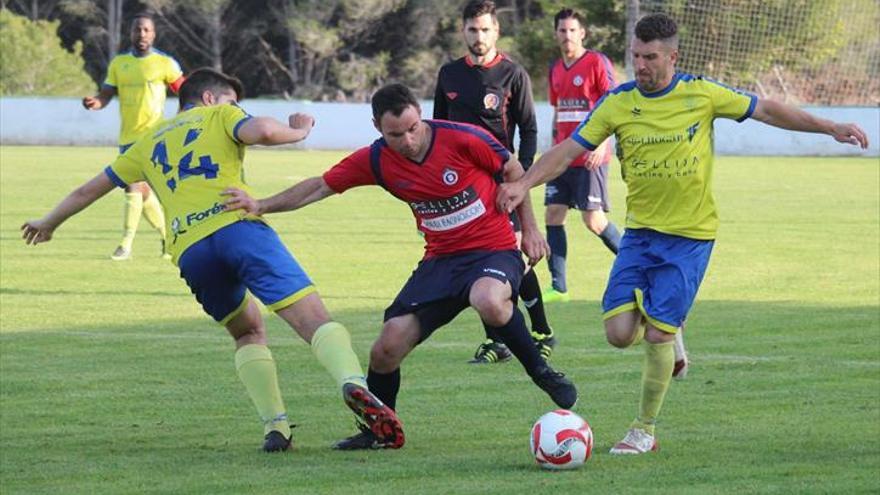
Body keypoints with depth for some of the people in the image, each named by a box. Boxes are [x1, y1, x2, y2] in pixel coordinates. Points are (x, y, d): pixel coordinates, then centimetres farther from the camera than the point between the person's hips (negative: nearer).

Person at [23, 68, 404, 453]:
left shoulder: (150, 142, 33)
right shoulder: (220, 116, 21)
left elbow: (90, 189, 41)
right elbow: (260, 131, -3)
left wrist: (49, 223, 56)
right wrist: (299, 131, 16)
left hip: (188, 250, 4)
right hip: (238, 226, -4)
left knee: (248, 333, 25)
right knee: (313, 319, -12)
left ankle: (275, 425, 6)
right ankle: (353, 382, -41)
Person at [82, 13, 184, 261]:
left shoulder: (165, 63, -2)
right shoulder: (118, 63, 10)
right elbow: (106, 95, 8)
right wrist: (96, 102, -15)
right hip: (127, 136, 6)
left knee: (134, 186, -17)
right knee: (141, 190, 11)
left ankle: (126, 245, -14)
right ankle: (168, 235, 28)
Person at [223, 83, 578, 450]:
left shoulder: (463, 140, -16)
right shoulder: (375, 161, -5)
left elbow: (513, 171, 1)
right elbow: (320, 186, 4)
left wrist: (529, 229, 1)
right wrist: (261, 206, -7)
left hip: (494, 250, -4)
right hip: (440, 259, 4)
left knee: (489, 301, -41)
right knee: (387, 349, -7)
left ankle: (541, 373, -15)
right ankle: (377, 432, 20)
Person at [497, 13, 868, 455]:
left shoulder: (701, 94, -7)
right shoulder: (617, 103, -4)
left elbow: (766, 110, 4)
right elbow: (569, 150, -3)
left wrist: (831, 129, 4)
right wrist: (524, 184, -18)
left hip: (690, 235, -3)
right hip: (639, 231, 3)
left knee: (657, 336, -9)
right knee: (619, 332, -9)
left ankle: (645, 431, 9)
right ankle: (667, 340, 27)